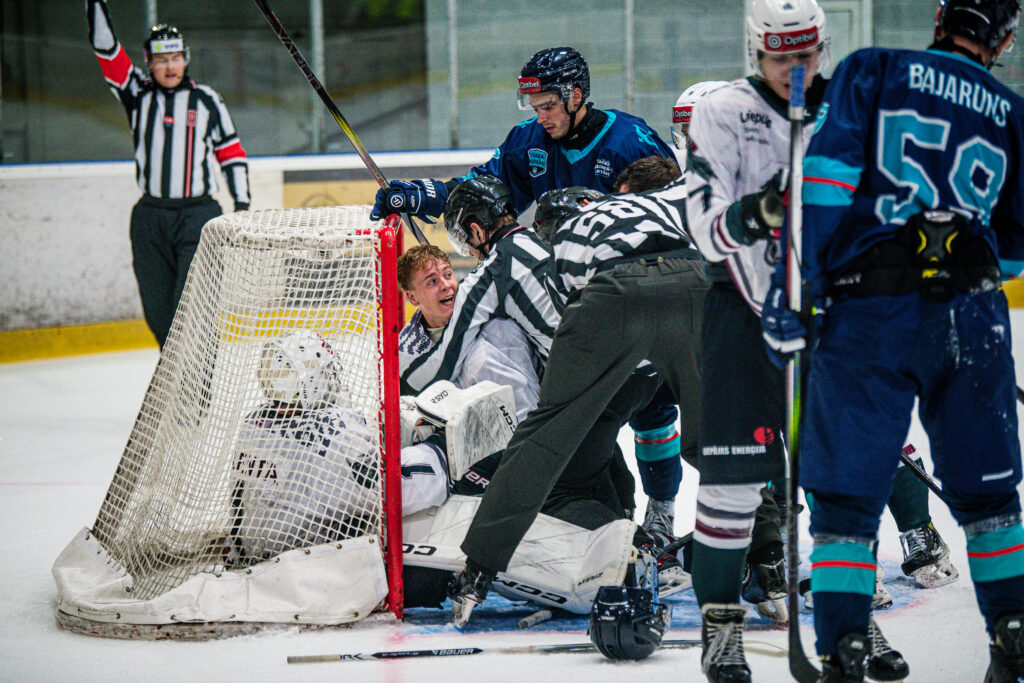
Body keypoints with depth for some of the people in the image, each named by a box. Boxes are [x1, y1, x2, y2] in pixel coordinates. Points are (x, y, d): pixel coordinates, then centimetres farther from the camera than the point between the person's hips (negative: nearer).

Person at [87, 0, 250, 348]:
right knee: (157, 309, 4)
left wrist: (242, 206, 5)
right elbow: (105, 47, 0)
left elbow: (231, 152, 10)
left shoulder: (206, 100, 5)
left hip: (198, 215, -2)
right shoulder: (138, 94, 6)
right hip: (151, 217, 2)